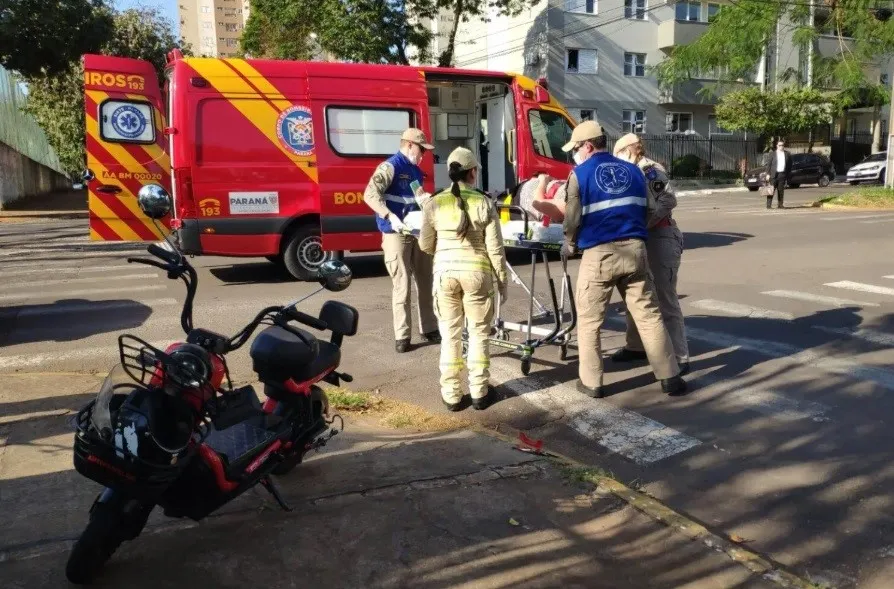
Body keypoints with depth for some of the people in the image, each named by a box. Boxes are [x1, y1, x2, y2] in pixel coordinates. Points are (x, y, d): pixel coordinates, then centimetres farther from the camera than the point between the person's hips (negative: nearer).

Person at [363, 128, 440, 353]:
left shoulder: (416, 170, 15)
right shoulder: (390, 167, -11)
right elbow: (370, 195, -23)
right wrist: (390, 216, -34)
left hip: (418, 233, 8)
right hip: (396, 235, -8)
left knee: (425, 282, 13)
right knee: (402, 286, -4)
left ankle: (429, 329, 25)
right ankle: (402, 336, 5)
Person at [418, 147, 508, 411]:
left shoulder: (434, 204, -2)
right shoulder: (484, 203, -6)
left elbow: (425, 245, 5)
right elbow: (495, 248, -5)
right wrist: (502, 280, 5)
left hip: (445, 272, 1)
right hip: (477, 272, -1)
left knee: (450, 334, 10)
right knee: (479, 333, 11)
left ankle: (451, 395, 16)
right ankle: (479, 392, 18)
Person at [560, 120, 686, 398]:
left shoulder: (580, 174, -2)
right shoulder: (633, 170, 13)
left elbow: (572, 220, -2)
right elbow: (646, 209, 15)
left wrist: (569, 245, 16)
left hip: (599, 254, -4)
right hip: (634, 249, 4)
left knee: (589, 321, 9)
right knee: (649, 315, 10)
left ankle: (591, 382, 13)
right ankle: (670, 377, 14)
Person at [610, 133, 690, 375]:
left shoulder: (650, 169, -10)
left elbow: (669, 200, -21)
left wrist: (641, 225, -23)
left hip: (661, 239, -10)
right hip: (640, 239, 10)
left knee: (665, 299, -9)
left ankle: (679, 357, -3)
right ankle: (636, 346, 29)